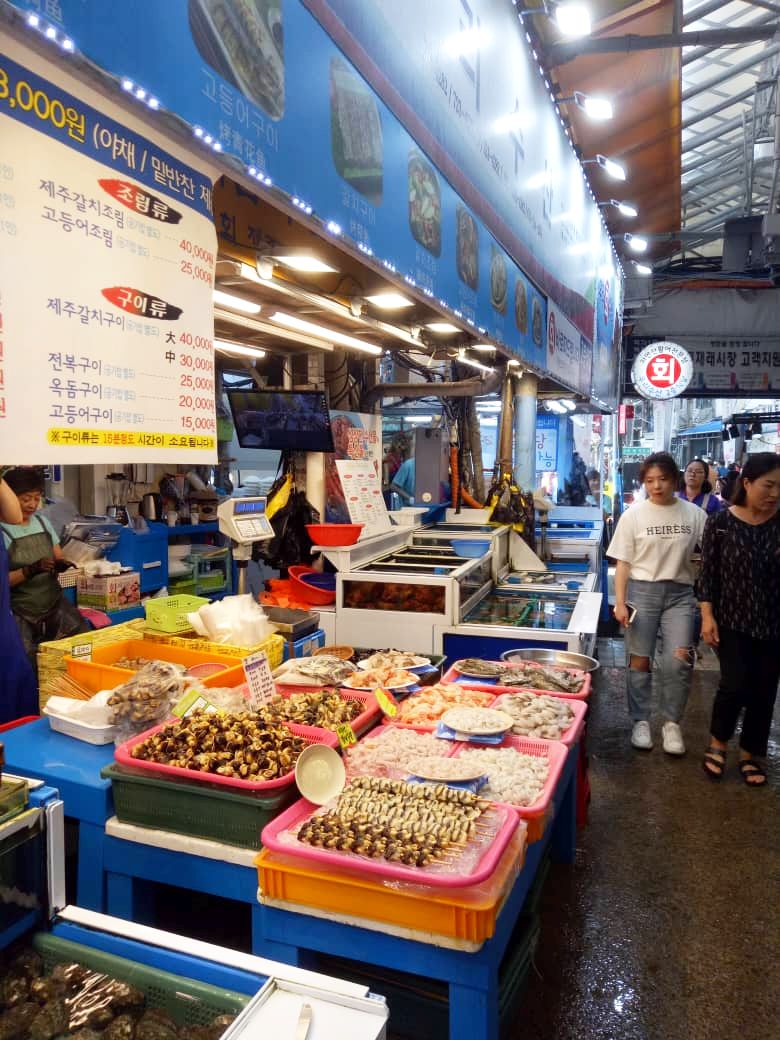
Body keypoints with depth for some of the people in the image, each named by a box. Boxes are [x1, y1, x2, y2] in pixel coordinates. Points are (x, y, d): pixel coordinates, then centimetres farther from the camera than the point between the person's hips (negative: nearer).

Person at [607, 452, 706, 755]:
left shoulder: (694, 514, 1)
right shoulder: (633, 516, -1)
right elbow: (623, 563, 0)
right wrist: (620, 602, -7)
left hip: (679, 593, 1)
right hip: (642, 591, 0)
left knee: (679, 661, -7)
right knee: (640, 660, 5)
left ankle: (671, 722, 12)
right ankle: (641, 721, 21)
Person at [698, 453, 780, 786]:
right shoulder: (720, 522, -7)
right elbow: (708, 573, -4)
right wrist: (707, 615, -9)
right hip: (732, 620, -2)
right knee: (735, 685, -8)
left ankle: (751, 753, 29)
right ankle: (717, 744, 19)